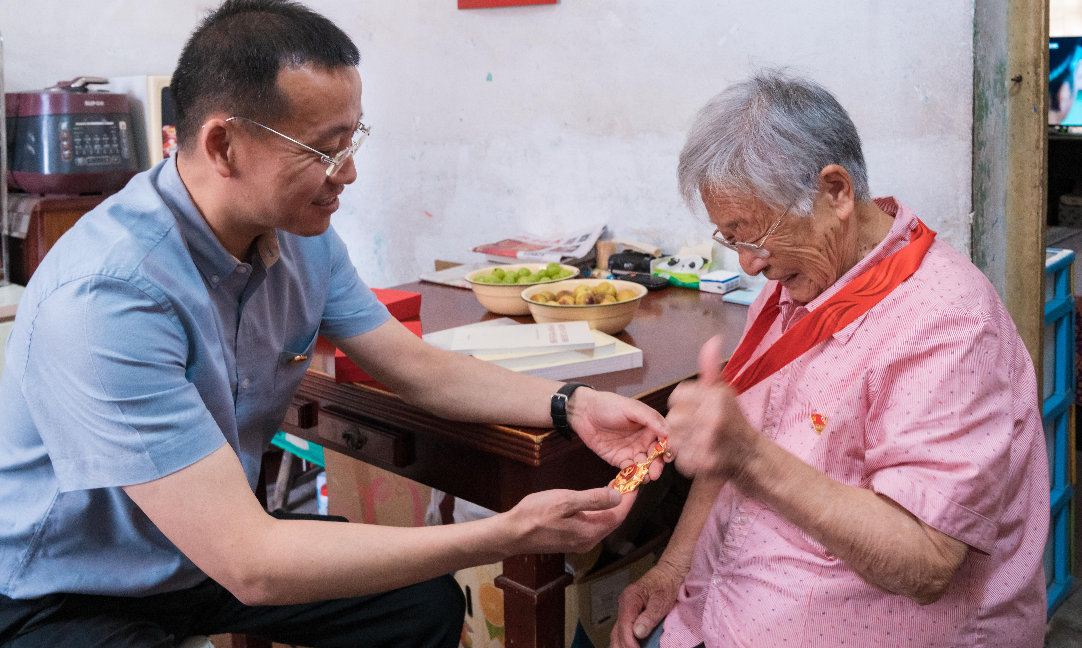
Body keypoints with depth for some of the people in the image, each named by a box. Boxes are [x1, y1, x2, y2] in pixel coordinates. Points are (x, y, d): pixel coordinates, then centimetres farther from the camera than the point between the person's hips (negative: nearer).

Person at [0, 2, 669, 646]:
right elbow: (249, 565, -35)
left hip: (218, 540, 7)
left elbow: (422, 369, 3)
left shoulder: (304, 238, -8)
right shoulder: (107, 296, -34)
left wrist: (573, 406, -13)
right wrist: (509, 535, -35)